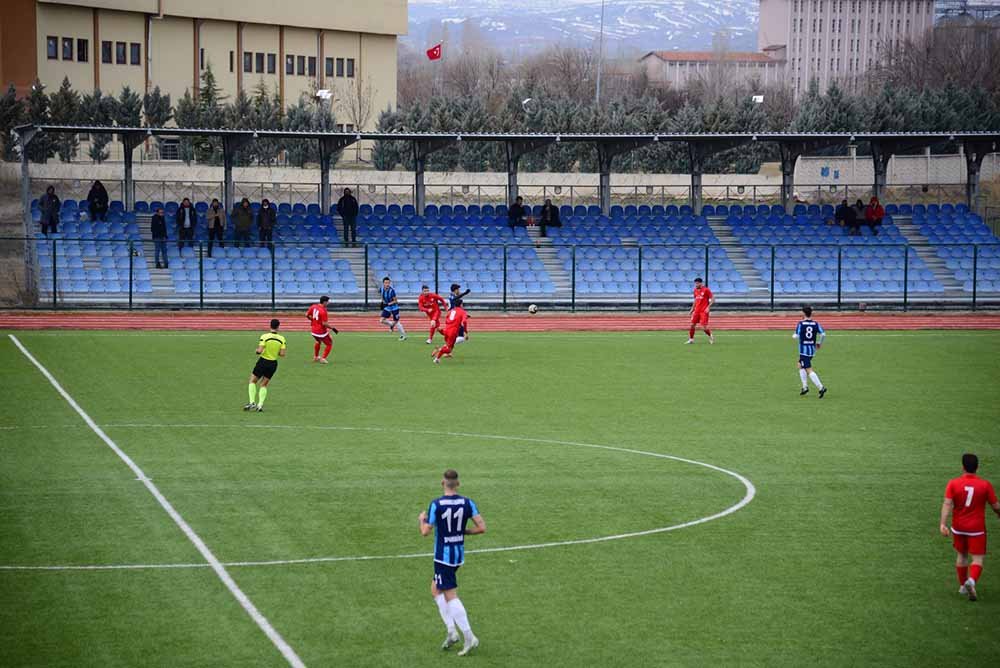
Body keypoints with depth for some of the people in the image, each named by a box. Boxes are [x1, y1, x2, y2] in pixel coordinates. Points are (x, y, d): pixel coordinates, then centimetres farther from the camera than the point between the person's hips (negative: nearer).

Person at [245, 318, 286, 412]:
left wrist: (257, 350, 3)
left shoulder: (264, 337, -14)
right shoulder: (282, 339, -5)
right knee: (264, 385, 17)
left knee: (252, 381, 13)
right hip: (273, 364, 4)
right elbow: (282, 354, -6)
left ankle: (252, 402, 1)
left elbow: (259, 351, -20)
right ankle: (260, 405, 6)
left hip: (263, 361, -4)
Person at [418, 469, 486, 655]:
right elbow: (482, 527, -8)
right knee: (436, 589, 20)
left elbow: (425, 531, -13)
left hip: (443, 555, -6)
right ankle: (451, 630, 12)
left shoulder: (436, 505, -15)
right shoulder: (467, 503, -3)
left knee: (450, 596, -3)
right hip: (459, 554, 6)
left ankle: (469, 637, -9)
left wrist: (421, 519, 8)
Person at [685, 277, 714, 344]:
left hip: (704, 311, -6)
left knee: (704, 327, -11)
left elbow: (713, 299, -10)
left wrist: (708, 307, -18)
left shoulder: (706, 290, -9)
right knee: (692, 324, 0)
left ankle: (711, 337, 14)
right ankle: (691, 339, 11)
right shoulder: (695, 290, 10)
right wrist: (692, 309, 19)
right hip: (697, 310, 6)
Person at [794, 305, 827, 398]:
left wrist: (793, 336, 12)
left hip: (803, 349, -6)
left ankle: (821, 387, -20)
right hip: (812, 349, 6)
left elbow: (797, 336, -12)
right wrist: (819, 343, 11)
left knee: (809, 370, -7)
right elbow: (823, 334, -6)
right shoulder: (816, 324, 2)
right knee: (800, 365, 25)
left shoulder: (800, 324, -10)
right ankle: (805, 387, 22)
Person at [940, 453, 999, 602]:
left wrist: (943, 524, -20)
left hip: (958, 528, 3)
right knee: (978, 559, 0)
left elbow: (947, 504, -16)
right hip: (977, 528, -3)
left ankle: (962, 586, 30)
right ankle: (971, 581, -27)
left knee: (962, 555, 21)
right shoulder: (985, 485, -8)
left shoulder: (953, 483, -6)